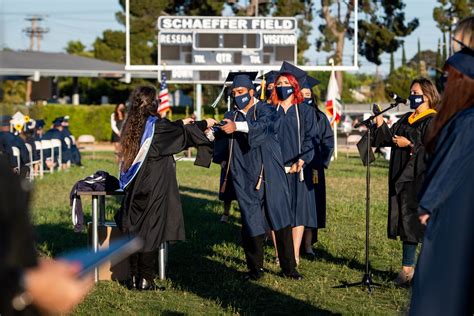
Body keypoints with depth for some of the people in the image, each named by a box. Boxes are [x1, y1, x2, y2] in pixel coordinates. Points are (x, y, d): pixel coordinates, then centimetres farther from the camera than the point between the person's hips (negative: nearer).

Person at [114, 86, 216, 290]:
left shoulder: (132, 126, 8)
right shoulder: (154, 125, -13)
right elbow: (183, 133, -3)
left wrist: (181, 123, 35)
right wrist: (204, 124, 12)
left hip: (134, 188, 7)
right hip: (154, 188, -7)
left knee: (135, 229, 10)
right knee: (151, 231, -3)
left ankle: (134, 278, 14)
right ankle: (146, 280, -2)